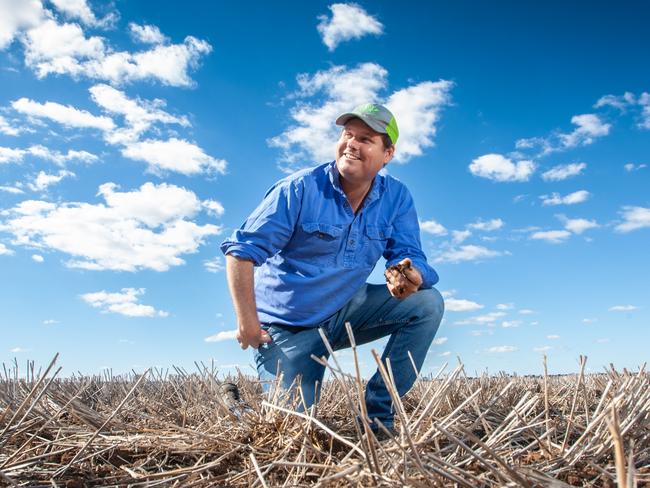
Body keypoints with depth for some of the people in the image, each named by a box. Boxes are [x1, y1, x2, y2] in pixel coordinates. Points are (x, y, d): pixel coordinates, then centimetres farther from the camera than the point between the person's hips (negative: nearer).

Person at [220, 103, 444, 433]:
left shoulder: (396, 198, -3)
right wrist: (246, 321, -21)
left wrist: (410, 277, -33)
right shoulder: (300, 189, -15)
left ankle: (377, 413, -6)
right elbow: (242, 250, -16)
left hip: (346, 312, 4)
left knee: (428, 302, -13)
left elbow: (409, 256, -7)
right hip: (288, 325, -4)